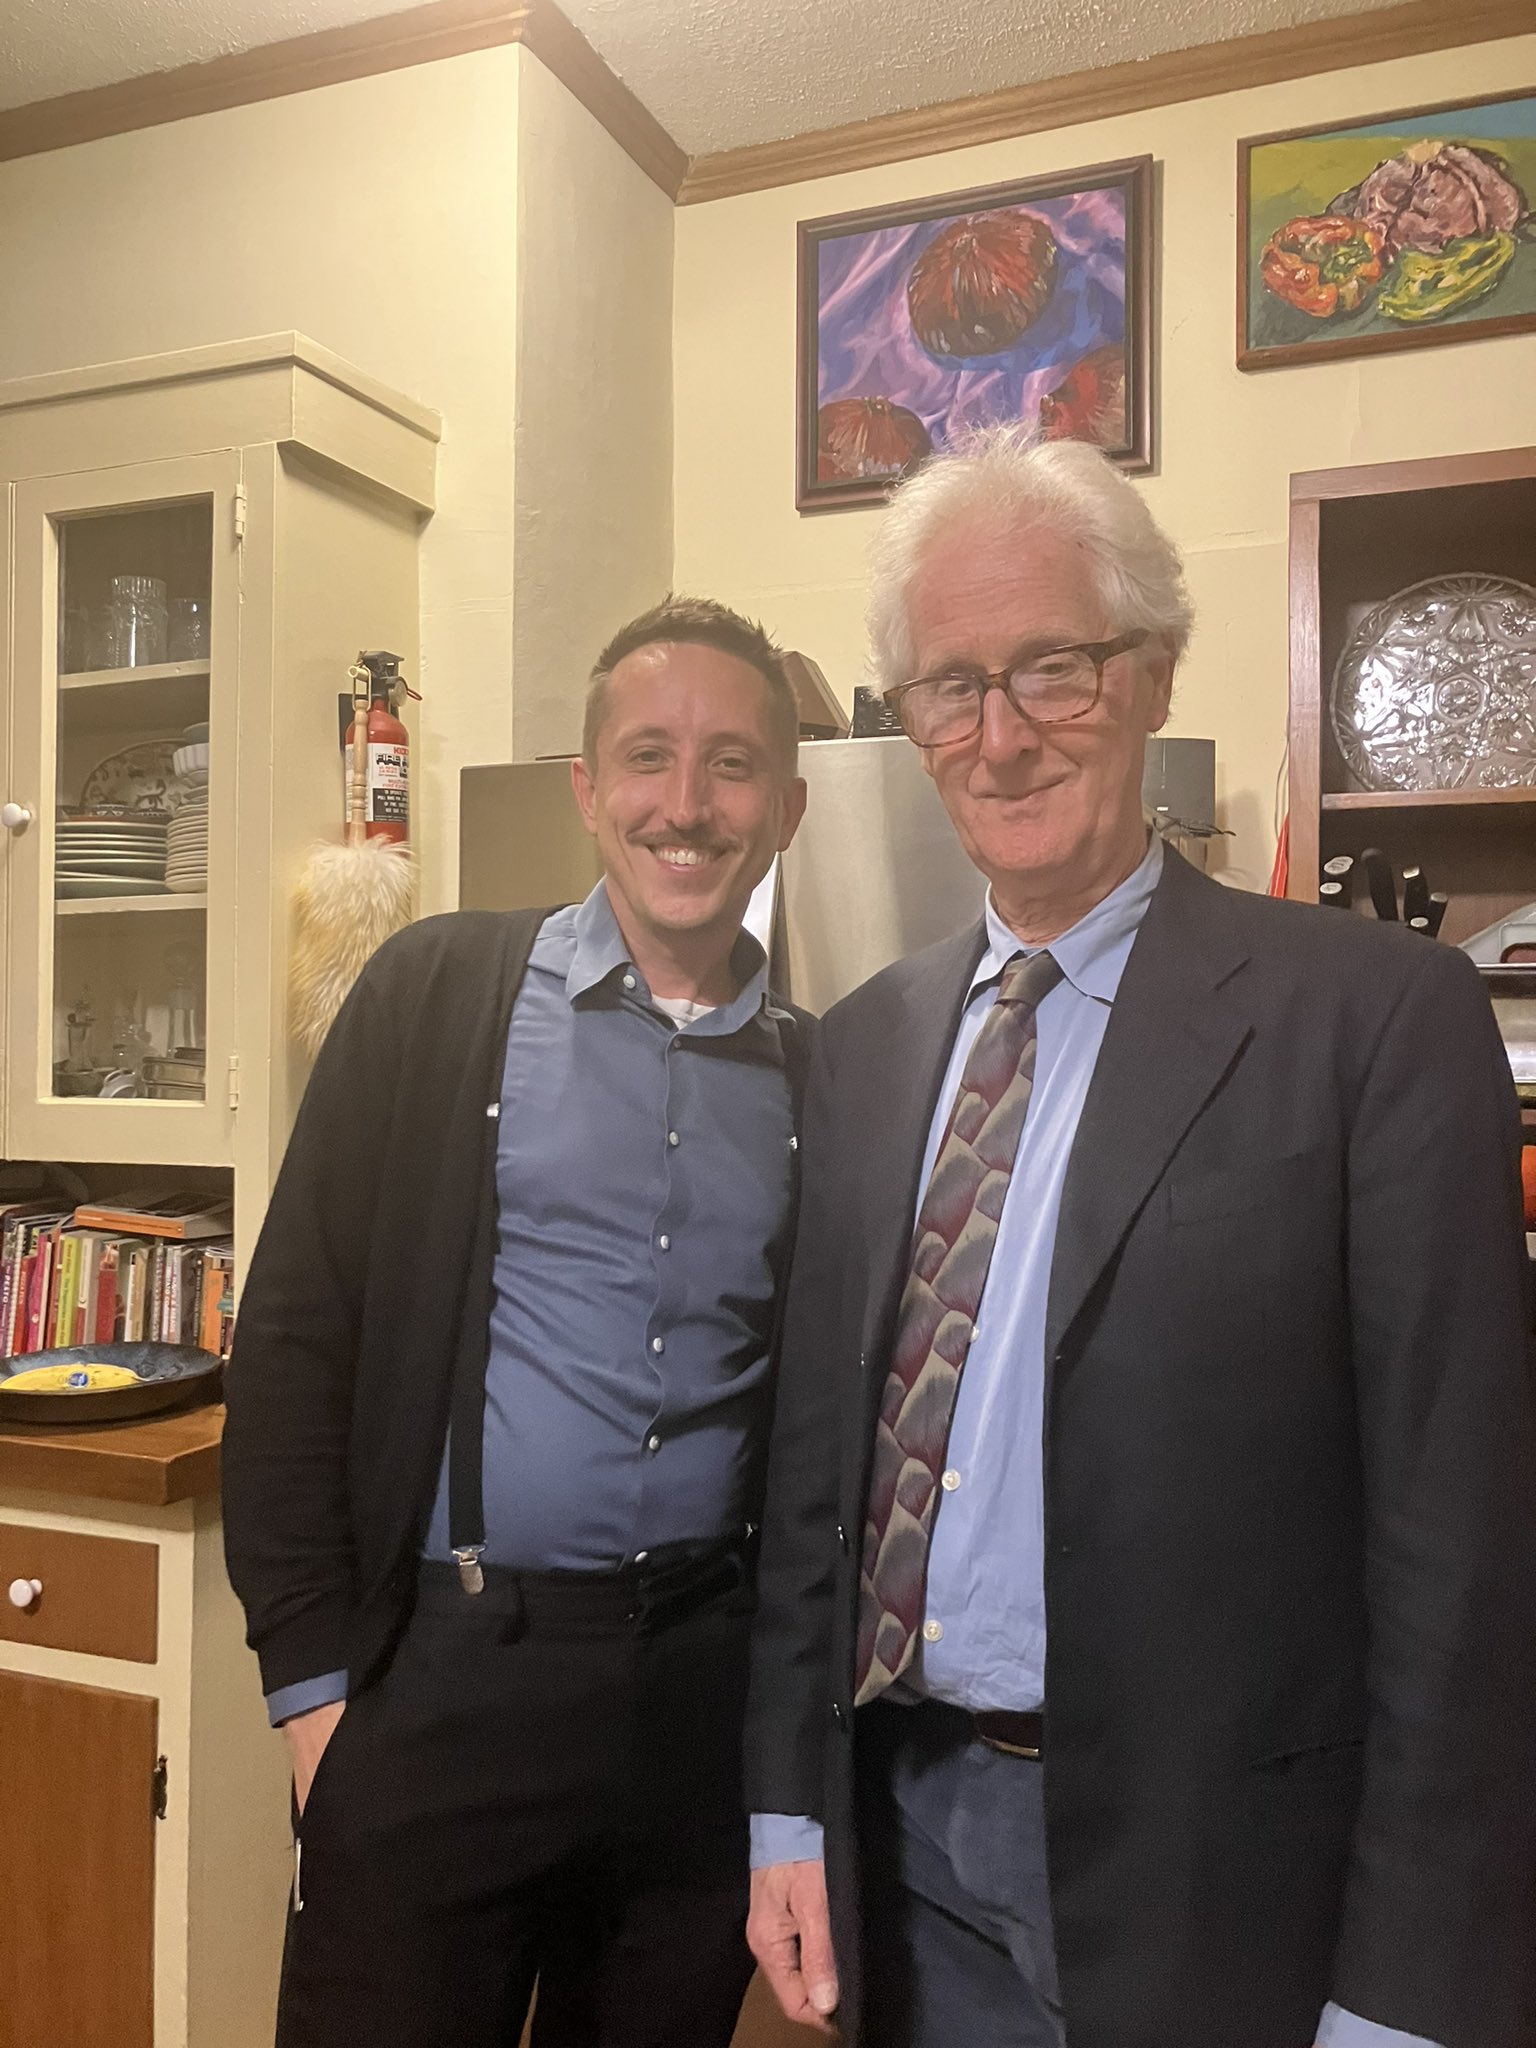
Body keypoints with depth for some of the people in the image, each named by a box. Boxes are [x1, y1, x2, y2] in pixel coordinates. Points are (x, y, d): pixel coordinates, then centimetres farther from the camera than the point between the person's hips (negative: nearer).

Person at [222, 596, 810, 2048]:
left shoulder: (813, 1073, 3)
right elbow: (294, 1340, -5)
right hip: (443, 1677, -2)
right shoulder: (440, 992, -4)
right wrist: (314, 1680, -6)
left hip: (707, 1694, 3)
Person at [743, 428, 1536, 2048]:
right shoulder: (863, 1044, 2)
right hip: (907, 1845, 5)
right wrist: (788, 1805, 6)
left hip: (1205, 1873, -4)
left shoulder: (1376, 1014, -13)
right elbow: (816, 1449, 6)